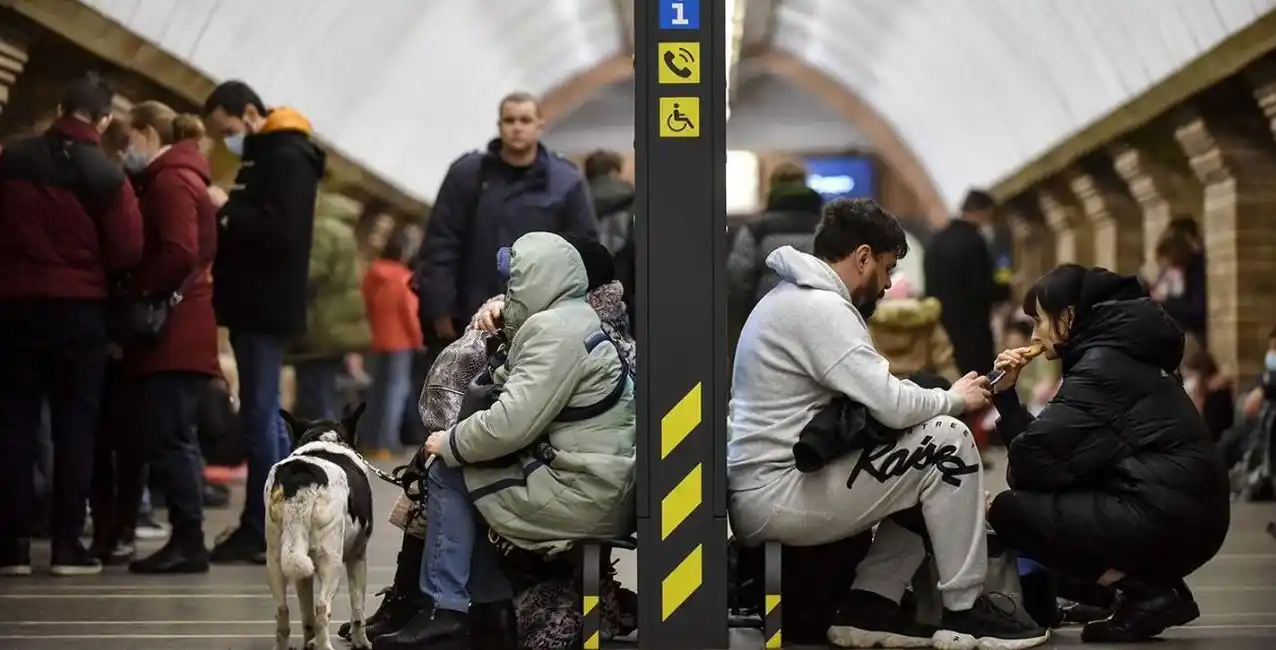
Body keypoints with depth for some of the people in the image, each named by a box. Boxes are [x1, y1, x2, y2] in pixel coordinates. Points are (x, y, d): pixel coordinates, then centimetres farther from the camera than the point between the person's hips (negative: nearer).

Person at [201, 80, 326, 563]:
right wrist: (225, 216, 2)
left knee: (258, 417, -6)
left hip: (266, 307, -10)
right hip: (255, 304, 10)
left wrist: (227, 210, -15)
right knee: (265, 416, 13)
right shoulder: (263, 156, 18)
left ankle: (260, 531, -2)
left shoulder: (287, 158, -12)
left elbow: (281, 232, -23)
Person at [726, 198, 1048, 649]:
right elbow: (892, 405, -21)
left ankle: (869, 607, 9)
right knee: (948, 441, -12)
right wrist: (956, 398, -1)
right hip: (776, 497, -11)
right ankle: (965, 611, -4)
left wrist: (943, 399, 7)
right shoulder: (820, 307, -15)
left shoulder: (792, 299, 18)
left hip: (759, 495, 11)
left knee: (927, 474, 17)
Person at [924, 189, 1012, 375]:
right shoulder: (975, 241, -14)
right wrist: (1005, 287, 0)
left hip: (941, 327, 8)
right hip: (972, 329, -8)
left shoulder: (936, 241, 9)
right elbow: (981, 289, -18)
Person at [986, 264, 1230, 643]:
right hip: (1181, 516, 10)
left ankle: (1147, 593, -7)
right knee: (1032, 499, 24)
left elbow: (1037, 454, -13)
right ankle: (1154, 586, 9)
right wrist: (1006, 395, 13)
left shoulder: (1103, 364, -10)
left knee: (1009, 512, -5)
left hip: (1167, 518, -10)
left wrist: (1015, 478, 8)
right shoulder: (1112, 356, 19)